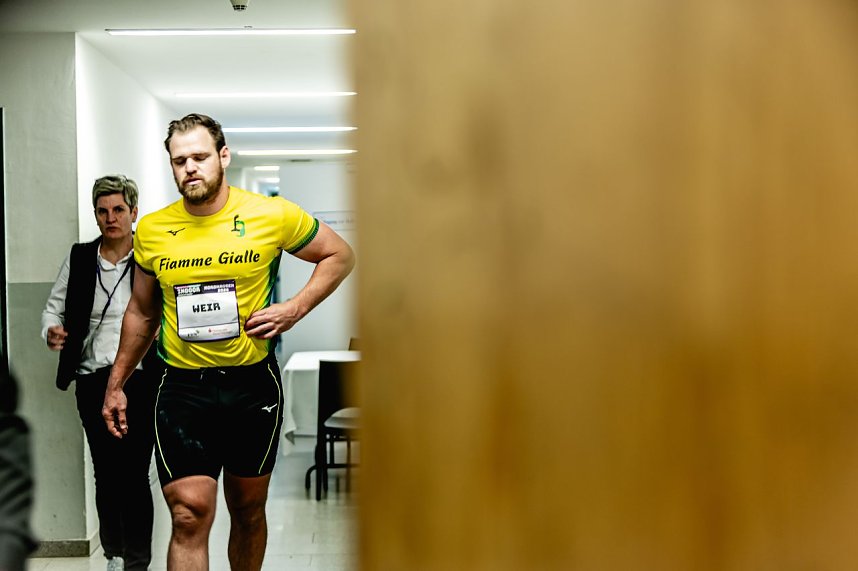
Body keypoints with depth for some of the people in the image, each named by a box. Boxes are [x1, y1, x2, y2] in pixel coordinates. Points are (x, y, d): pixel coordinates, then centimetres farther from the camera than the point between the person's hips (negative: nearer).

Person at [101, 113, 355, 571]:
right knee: (190, 515, -9)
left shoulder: (272, 215, -6)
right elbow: (142, 313, 16)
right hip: (182, 389, 0)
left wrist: (295, 308, -8)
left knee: (248, 510, 16)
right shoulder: (151, 230, 2)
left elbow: (340, 255, 6)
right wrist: (115, 386, 17)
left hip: (253, 383, 0)